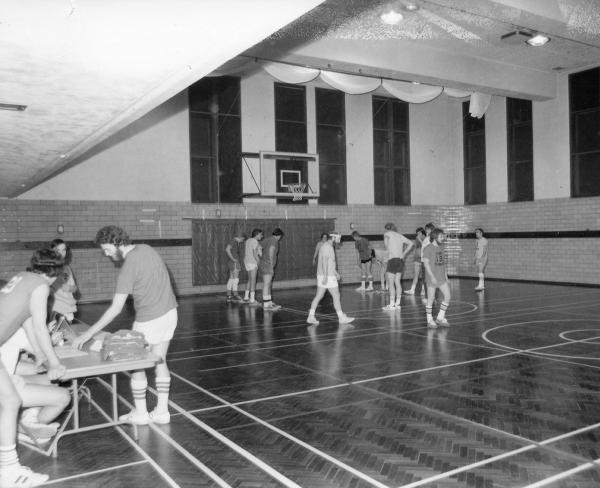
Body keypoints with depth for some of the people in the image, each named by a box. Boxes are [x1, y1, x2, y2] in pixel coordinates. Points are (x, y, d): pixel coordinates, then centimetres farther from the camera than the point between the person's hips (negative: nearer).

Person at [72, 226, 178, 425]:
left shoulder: (128, 268, -21)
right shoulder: (146, 248, 1)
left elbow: (116, 309, -22)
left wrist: (89, 334, -19)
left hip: (149, 320, -8)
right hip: (169, 312, 8)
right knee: (160, 362, 14)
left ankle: (140, 413, 20)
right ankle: (161, 411, 20)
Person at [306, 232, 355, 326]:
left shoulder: (327, 247, 18)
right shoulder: (327, 247, -14)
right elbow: (324, 262, -22)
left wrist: (335, 272, 30)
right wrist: (325, 276, -26)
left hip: (323, 276, 10)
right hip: (328, 276, -10)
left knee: (318, 296, 8)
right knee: (336, 296, -3)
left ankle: (311, 317, 7)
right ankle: (342, 318, 3)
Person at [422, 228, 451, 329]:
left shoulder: (441, 247, 12)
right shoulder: (428, 248, -10)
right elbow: (426, 263, -14)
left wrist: (445, 275, 14)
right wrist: (432, 276, -19)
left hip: (442, 278, 7)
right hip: (432, 278, -7)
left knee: (447, 296, 3)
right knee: (431, 299, 0)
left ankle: (440, 318, 15)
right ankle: (430, 321, 11)